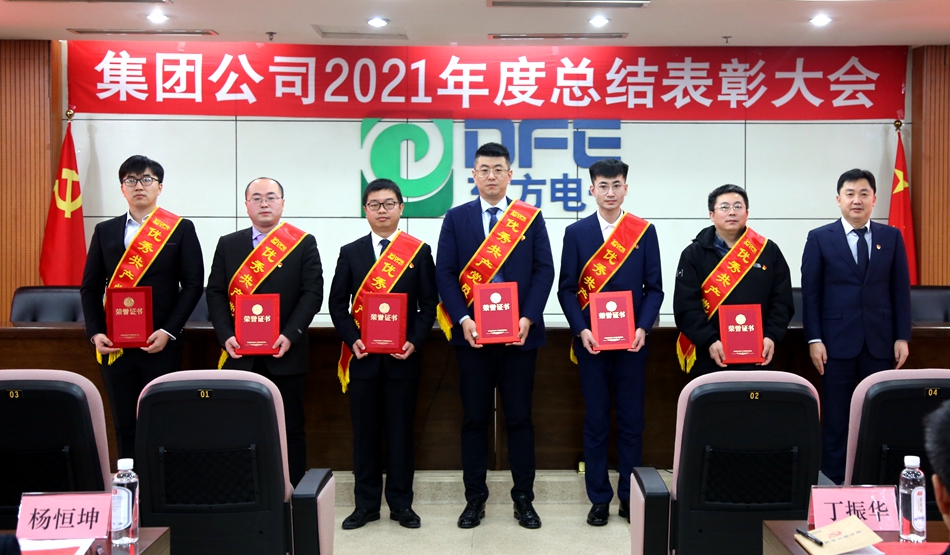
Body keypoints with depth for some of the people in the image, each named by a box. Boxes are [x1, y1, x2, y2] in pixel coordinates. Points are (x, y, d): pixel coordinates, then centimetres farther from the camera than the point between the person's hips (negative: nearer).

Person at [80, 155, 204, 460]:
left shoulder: (181, 229, 2)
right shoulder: (105, 231, 11)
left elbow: (193, 284, -3)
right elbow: (90, 287, 10)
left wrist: (168, 331, -11)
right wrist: (95, 332, -3)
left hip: (161, 343, -3)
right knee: (124, 423, 9)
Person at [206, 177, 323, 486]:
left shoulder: (303, 243, 4)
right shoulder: (228, 245, 12)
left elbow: (312, 292, -3)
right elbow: (215, 292, 7)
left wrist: (290, 335, -15)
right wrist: (226, 335, -8)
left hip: (285, 355, -2)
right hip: (240, 355, 2)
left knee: (290, 428, 4)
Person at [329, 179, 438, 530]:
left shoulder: (419, 251, 4)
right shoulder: (351, 252, 8)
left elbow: (428, 304, 2)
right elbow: (337, 304, 5)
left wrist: (414, 341, -12)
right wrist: (353, 340, -9)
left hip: (403, 358, -1)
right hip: (362, 357, 1)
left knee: (400, 431, 5)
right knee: (365, 431, 8)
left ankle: (400, 503, 18)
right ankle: (366, 503, 19)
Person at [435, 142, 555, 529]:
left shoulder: (531, 218, 7)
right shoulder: (456, 218, 7)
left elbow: (544, 270, 1)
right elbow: (445, 273, 2)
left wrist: (528, 318, -11)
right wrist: (463, 319, -11)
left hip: (520, 333, 0)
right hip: (471, 333, 0)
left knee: (519, 417, 6)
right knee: (474, 418, 7)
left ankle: (524, 498, 17)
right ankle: (474, 498, 18)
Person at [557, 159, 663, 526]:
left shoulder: (645, 232, 5)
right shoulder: (576, 232, 4)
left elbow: (654, 288, 4)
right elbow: (567, 289, 2)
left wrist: (643, 328, -10)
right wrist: (581, 330, -12)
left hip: (632, 341, 1)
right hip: (591, 341, 0)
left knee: (631, 421, 7)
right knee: (595, 422, 6)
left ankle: (630, 497, 19)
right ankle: (599, 499, 16)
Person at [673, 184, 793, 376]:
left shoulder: (769, 251, 8)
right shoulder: (694, 254, 2)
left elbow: (781, 301, 5)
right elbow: (686, 306, -6)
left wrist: (771, 336, -10)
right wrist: (709, 341, -17)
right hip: (709, 357, -1)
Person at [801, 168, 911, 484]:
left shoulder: (891, 237, 8)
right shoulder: (820, 239, 1)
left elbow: (901, 291, 8)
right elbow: (810, 293, -1)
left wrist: (902, 337, 2)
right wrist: (814, 339, -7)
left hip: (880, 342, 2)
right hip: (837, 341, -2)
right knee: (836, 418, 2)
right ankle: (834, 481, 12)